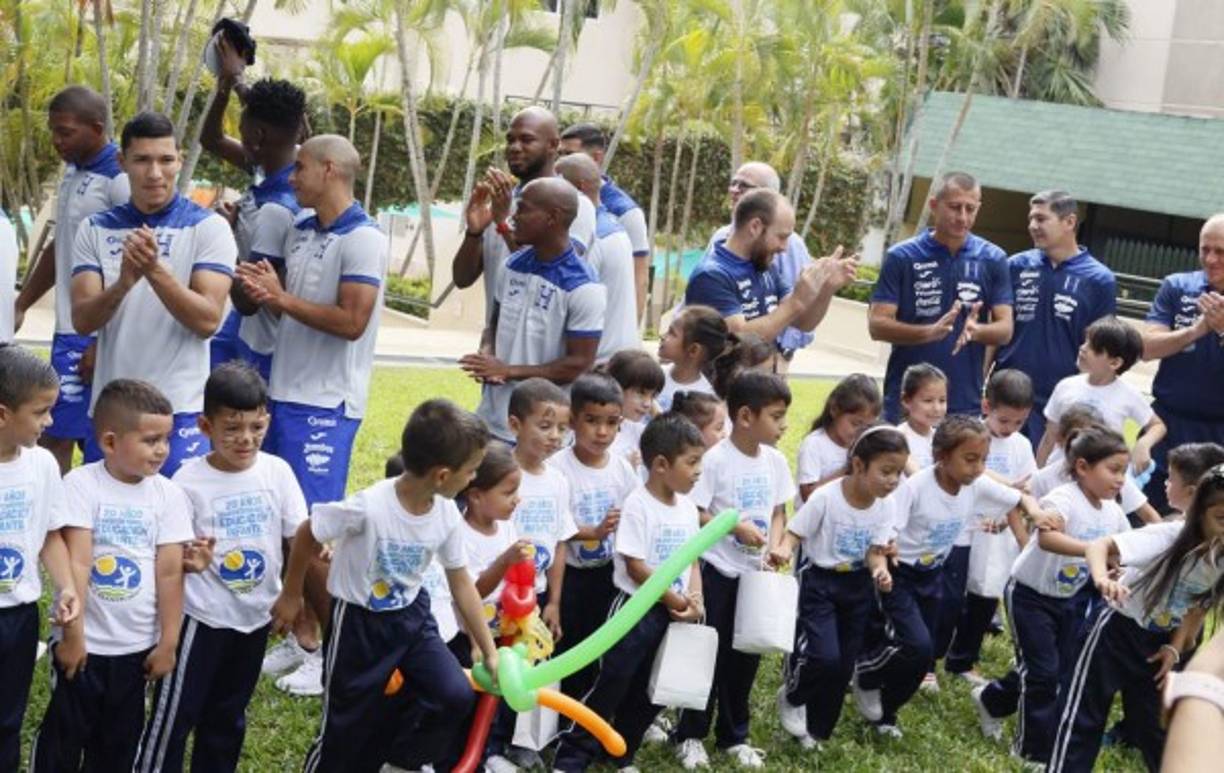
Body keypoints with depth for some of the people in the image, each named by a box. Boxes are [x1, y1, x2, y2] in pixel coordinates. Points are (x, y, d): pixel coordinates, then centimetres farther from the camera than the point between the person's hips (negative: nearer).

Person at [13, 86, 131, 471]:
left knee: (56, 439, -7)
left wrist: (103, 343, -20)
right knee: (95, 443, 13)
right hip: (70, 331, 9)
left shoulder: (119, 180, -15)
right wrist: (20, 306, 20)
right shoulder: (73, 174, 13)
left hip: (95, 336, -9)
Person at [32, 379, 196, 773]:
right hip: (84, 641, -3)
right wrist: (72, 633, -15)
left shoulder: (168, 494, -3)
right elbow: (76, 563, -14)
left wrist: (168, 642, -2)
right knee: (63, 736, 9)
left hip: (137, 645, 3)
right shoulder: (81, 484, -12)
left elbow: (170, 573, -3)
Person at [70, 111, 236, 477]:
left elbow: (208, 320, -12)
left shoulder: (208, 227, -3)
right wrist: (123, 283, -24)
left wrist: (156, 270, -26)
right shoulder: (95, 229, 6)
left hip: (180, 411, -3)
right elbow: (82, 320, -4)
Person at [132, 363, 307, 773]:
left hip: (256, 615, 4)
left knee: (228, 715, 18)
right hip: (201, 616, -4)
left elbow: (299, 534, -3)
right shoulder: (189, 480, -14)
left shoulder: (277, 472, -6)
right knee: (175, 712, 1)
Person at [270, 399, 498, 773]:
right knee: (349, 721, 7)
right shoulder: (369, 507, -31)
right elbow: (307, 536, -15)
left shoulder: (448, 516, -12)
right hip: (359, 622, -5)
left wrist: (489, 651, 3)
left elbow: (461, 583, 0)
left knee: (456, 696, -9)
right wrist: (291, 597, -3)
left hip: (411, 615, 5)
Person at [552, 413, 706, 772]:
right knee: (610, 687, -5)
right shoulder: (638, 505, -16)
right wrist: (676, 600, -15)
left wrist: (694, 601, -7)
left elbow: (692, 561, 11)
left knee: (651, 691, 14)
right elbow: (635, 568, -18)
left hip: (674, 614, 7)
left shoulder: (688, 508, 6)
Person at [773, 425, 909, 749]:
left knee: (844, 662, 9)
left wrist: (880, 569, -27)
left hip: (857, 583, 5)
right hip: (819, 580, -5)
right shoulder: (825, 497, -23)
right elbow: (795, 533, -15)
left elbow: (875, 550, -5)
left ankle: (816, 729, 28)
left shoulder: (884, 505, -8)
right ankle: (791, 696, 14)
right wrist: (784, 550, -37)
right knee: (825, 656, -19)